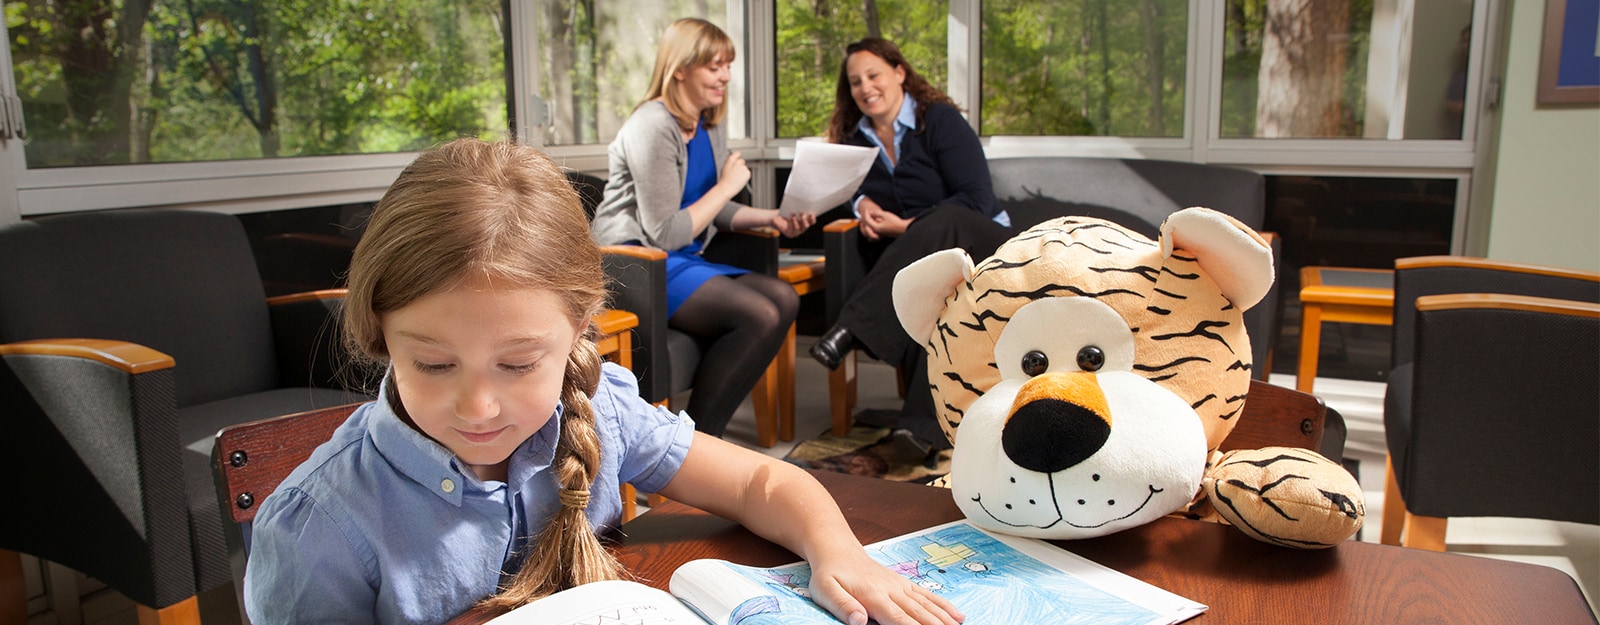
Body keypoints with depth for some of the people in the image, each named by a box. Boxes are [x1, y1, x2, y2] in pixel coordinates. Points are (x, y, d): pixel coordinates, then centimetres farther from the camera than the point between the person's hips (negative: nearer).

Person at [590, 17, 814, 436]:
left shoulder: (710, 127, 14)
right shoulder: (652, 128, -14)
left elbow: (711, 210, 20)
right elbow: (664, 234, -18)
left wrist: (773, 218, 4)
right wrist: (727, 186, -10)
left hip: (682, 260, 9)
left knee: (783, 298, -12)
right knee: (761, 316, -24)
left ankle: (700, 437, -10)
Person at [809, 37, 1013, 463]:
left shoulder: (940, 120, -3)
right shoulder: (855, 138, 13)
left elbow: (977, 200, -12)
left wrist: (905, 226, -17)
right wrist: (863, 205, -12)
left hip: (984, 244, -3)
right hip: (911, 258, 3)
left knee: (941, 224, -39)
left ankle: (850, 331, -49)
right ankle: (927, 424, -50)